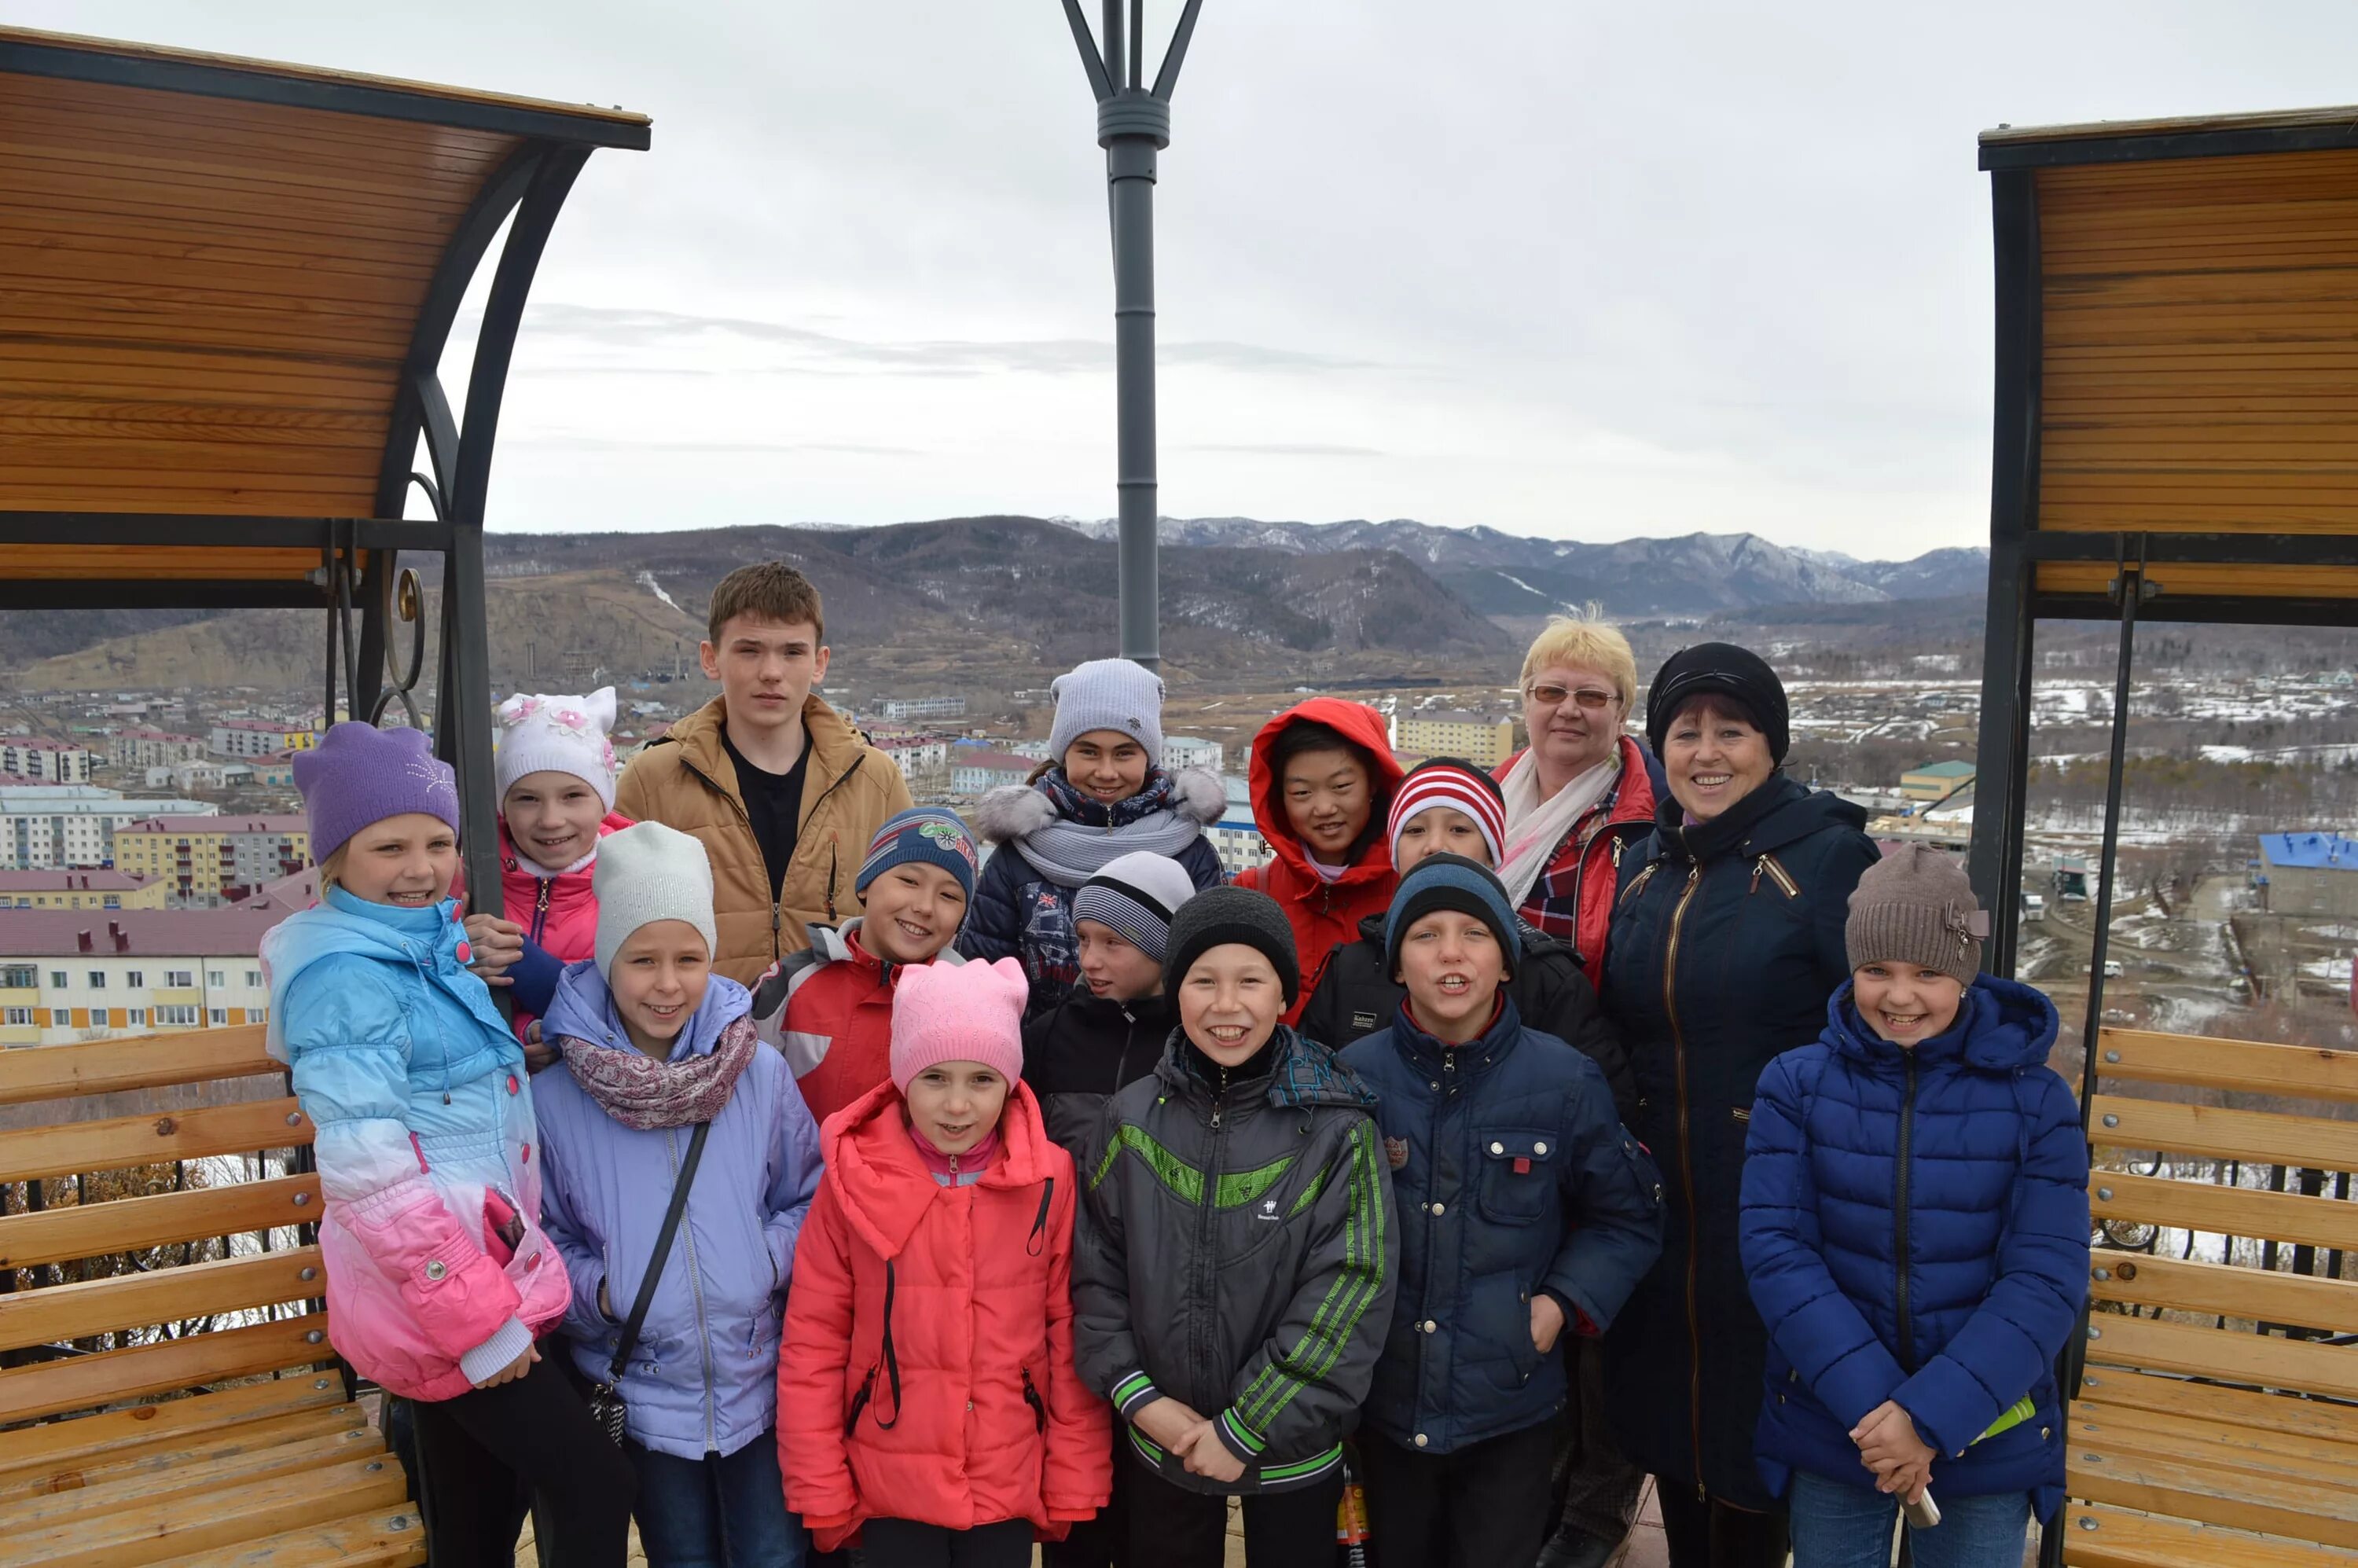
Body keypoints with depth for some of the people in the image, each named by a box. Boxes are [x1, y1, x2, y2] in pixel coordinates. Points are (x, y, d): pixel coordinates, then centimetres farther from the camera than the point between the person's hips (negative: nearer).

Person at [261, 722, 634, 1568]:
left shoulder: (434, 946, 10)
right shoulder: (347, 978, -17)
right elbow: (369, 1174, -23)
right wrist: (478, 1321, -21)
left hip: (481, 1276, 8)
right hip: (439, 1299, -8)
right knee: (595, 1487, -5)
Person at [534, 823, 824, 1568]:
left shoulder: (760, 1074, -6)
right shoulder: (556, 1099, -8)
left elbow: (812, 1197, 5)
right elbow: (541, 1237, 2)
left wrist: (771, 1258, -13)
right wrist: (595, 1288, -16)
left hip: (759, 1380, 0)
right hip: (642, 1390, 0)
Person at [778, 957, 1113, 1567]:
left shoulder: (1050, 1180, -7)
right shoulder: (854, 1178, -9)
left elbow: (1072, 1337, -2)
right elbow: (812, 1343, -4)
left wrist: (1075, 1483, -1)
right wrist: (821, 1491, -4)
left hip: (1009, 1488, 1)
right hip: (888, 1489, 0)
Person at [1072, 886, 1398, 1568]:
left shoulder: (1337, 1127, -13)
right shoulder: (1132, 1118, -5)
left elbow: (1351, 1291, -16)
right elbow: (1094, 1268, 0)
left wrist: (1247, 1430, -16)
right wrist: (1135, 1395, -10)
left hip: (1292, 1452, -2)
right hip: (1162, 1445, 2)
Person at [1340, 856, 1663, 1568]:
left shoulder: (1565, 1081, -9)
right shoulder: (1352, 1077, -7)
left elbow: (1629, 1217, 4)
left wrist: (1565, 1303, -8)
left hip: (1512, 1408, -1)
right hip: (1382, 1405, 2)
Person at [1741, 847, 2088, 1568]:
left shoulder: (2034, 1100, -7)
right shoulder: (1797, 1084, -7)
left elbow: (2047, 1280, -11)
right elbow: (1775, 1248, -12)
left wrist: (1933, 1415, -20)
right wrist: (1870, 1401, -21)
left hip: (1986, 1437, 0)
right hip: (1830, 1429, 0)